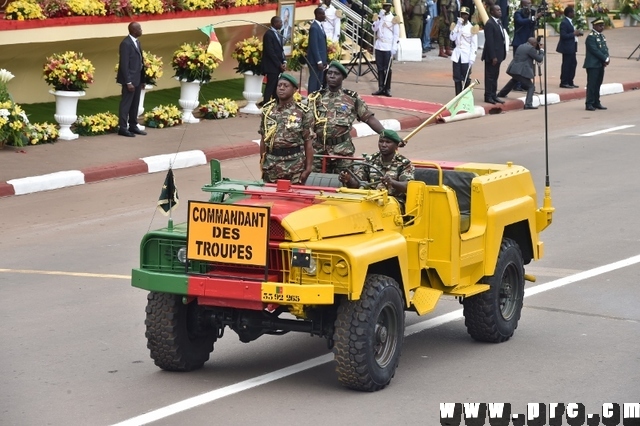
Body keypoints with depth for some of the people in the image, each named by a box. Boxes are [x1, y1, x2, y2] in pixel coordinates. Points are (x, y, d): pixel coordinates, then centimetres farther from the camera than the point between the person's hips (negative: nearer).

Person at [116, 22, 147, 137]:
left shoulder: (137, 42, 12)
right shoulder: (126, 43, -16)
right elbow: (124, 64, -19)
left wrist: (142, 79, 13)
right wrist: (128, 82, -21)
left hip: (137, 78, 9)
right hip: (130, 79, -9)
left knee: (135, 104, 13)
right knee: (126, 104, -2)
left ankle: (133, 126, 20)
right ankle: (122, 128, 3)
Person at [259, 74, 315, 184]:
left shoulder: (303, 113, -4)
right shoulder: (267, 110, 7)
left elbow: (308, 143, -4)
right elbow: (263, 138, 13)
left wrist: (308, 168, -7)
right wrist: (262, 161, 10)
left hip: (295, 167, -3)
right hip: (271, 166, 3)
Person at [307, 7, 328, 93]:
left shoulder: (320, 26, 13)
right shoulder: (314, 27, -17)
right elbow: (314, 46, -20)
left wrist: (325, 60, 16)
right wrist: (319, 61, -21)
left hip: (320, 60, 9)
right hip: (315, 61, -9)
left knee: (319, 83, 12)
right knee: (314, 82, -3)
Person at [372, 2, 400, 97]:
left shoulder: (393, 19, -1)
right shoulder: (379, 17, 11)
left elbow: (396, 34, -4)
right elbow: (374, 28, -3)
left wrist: (394, 47, -12)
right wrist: (380, 18, -11)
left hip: (388, 47, -4)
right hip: (379, 46, 4)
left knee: (387, 68, -3)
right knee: (380, 68, 3)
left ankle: (387, 89, 1)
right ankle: (381, 88, 6)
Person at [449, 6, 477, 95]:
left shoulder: (471, 28, -3)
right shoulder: (457, 26, 10)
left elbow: (474, 44, -5)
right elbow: (452, 38, -4)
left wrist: (472, 58, -13)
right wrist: (458, 25, -8)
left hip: (466, 56, -4)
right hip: (457, 54, 4)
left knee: (466, 78, -1)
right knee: (457, 77, 1)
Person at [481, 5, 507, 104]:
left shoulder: (498, 22, 12)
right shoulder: (489, 24, -16)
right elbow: (489, 42, -19)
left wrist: (502, 54, 11)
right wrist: (493, 57, -21)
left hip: (498, 54, 9)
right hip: (492, 55, -9)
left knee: (495, 76, 14)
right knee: (490, 76, -2)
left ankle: (493, 96, 20)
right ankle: (488, 96, 4)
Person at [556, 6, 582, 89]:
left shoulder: (569, 21, 12)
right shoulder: (564, 23, -18)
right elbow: (563, 35, -22)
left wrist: (576, 33, 4)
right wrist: (574, 34, -19)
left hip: (571, 47, 10)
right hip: (567, 47, -10)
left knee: (573, 63, 13)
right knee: (566, 64, -4)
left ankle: (570, 82, 21)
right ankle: (563, 83, 4)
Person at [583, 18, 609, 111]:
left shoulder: (601, 36, 16)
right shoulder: (591, 37, -12)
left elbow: (605, 48, 14)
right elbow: (595, 50, -19)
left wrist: (607, 58, -5)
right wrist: (605, 59, -17)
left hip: (601, 64, 8)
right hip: (593, 65, -8)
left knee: (598, 84, 11)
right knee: (592, 84, -6)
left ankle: (596, 103, 17)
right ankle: (589, 104, -4)